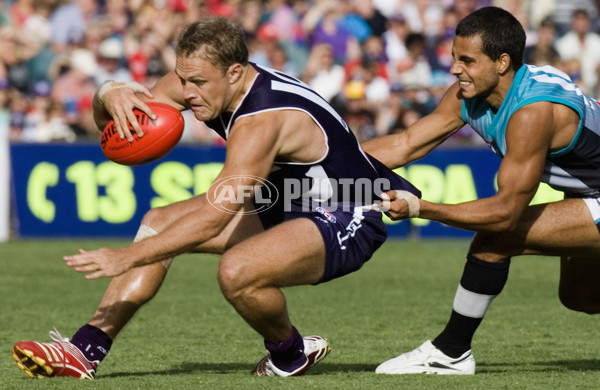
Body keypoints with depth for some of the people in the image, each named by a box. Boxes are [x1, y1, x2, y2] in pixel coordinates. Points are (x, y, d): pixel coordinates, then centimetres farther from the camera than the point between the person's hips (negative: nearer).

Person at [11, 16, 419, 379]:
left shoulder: (262, 121, -33)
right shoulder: (198, 79, -7)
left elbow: (212, 218, -38)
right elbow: (108, 120, 0)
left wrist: (127, 257, -36)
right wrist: (110, 96, -26)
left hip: (346, 224, -9)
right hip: (285, 205, 9)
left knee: (237, 271, -34)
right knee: (159, 222, 2)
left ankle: (293, 353, -4)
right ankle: (87, 349, -1)